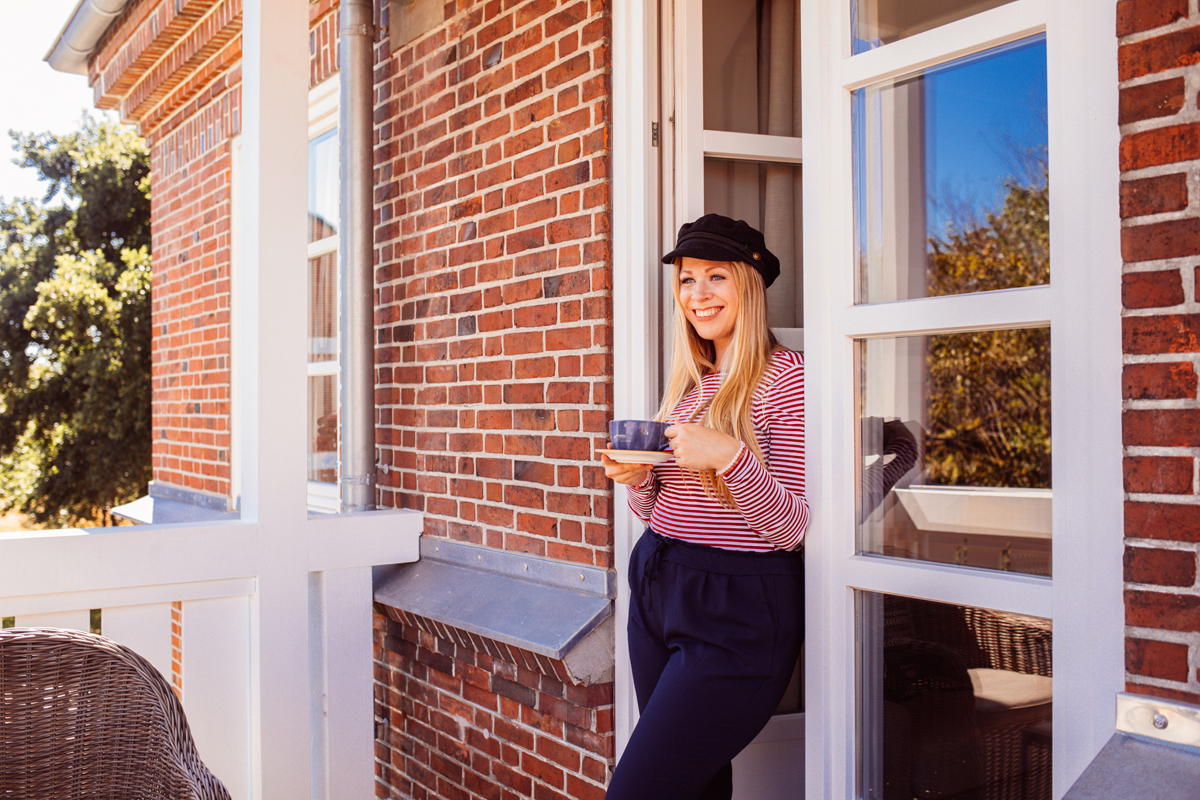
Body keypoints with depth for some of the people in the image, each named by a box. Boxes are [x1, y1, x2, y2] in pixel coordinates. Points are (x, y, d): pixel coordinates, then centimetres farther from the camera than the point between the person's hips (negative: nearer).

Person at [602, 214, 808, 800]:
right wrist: (637, 479, -3)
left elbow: (789, 528, -13)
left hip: (738, 609, -7)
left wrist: (731, 458, -27)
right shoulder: (686, 381, 11)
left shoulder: (784, 377, -10)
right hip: (656, 591, 7)